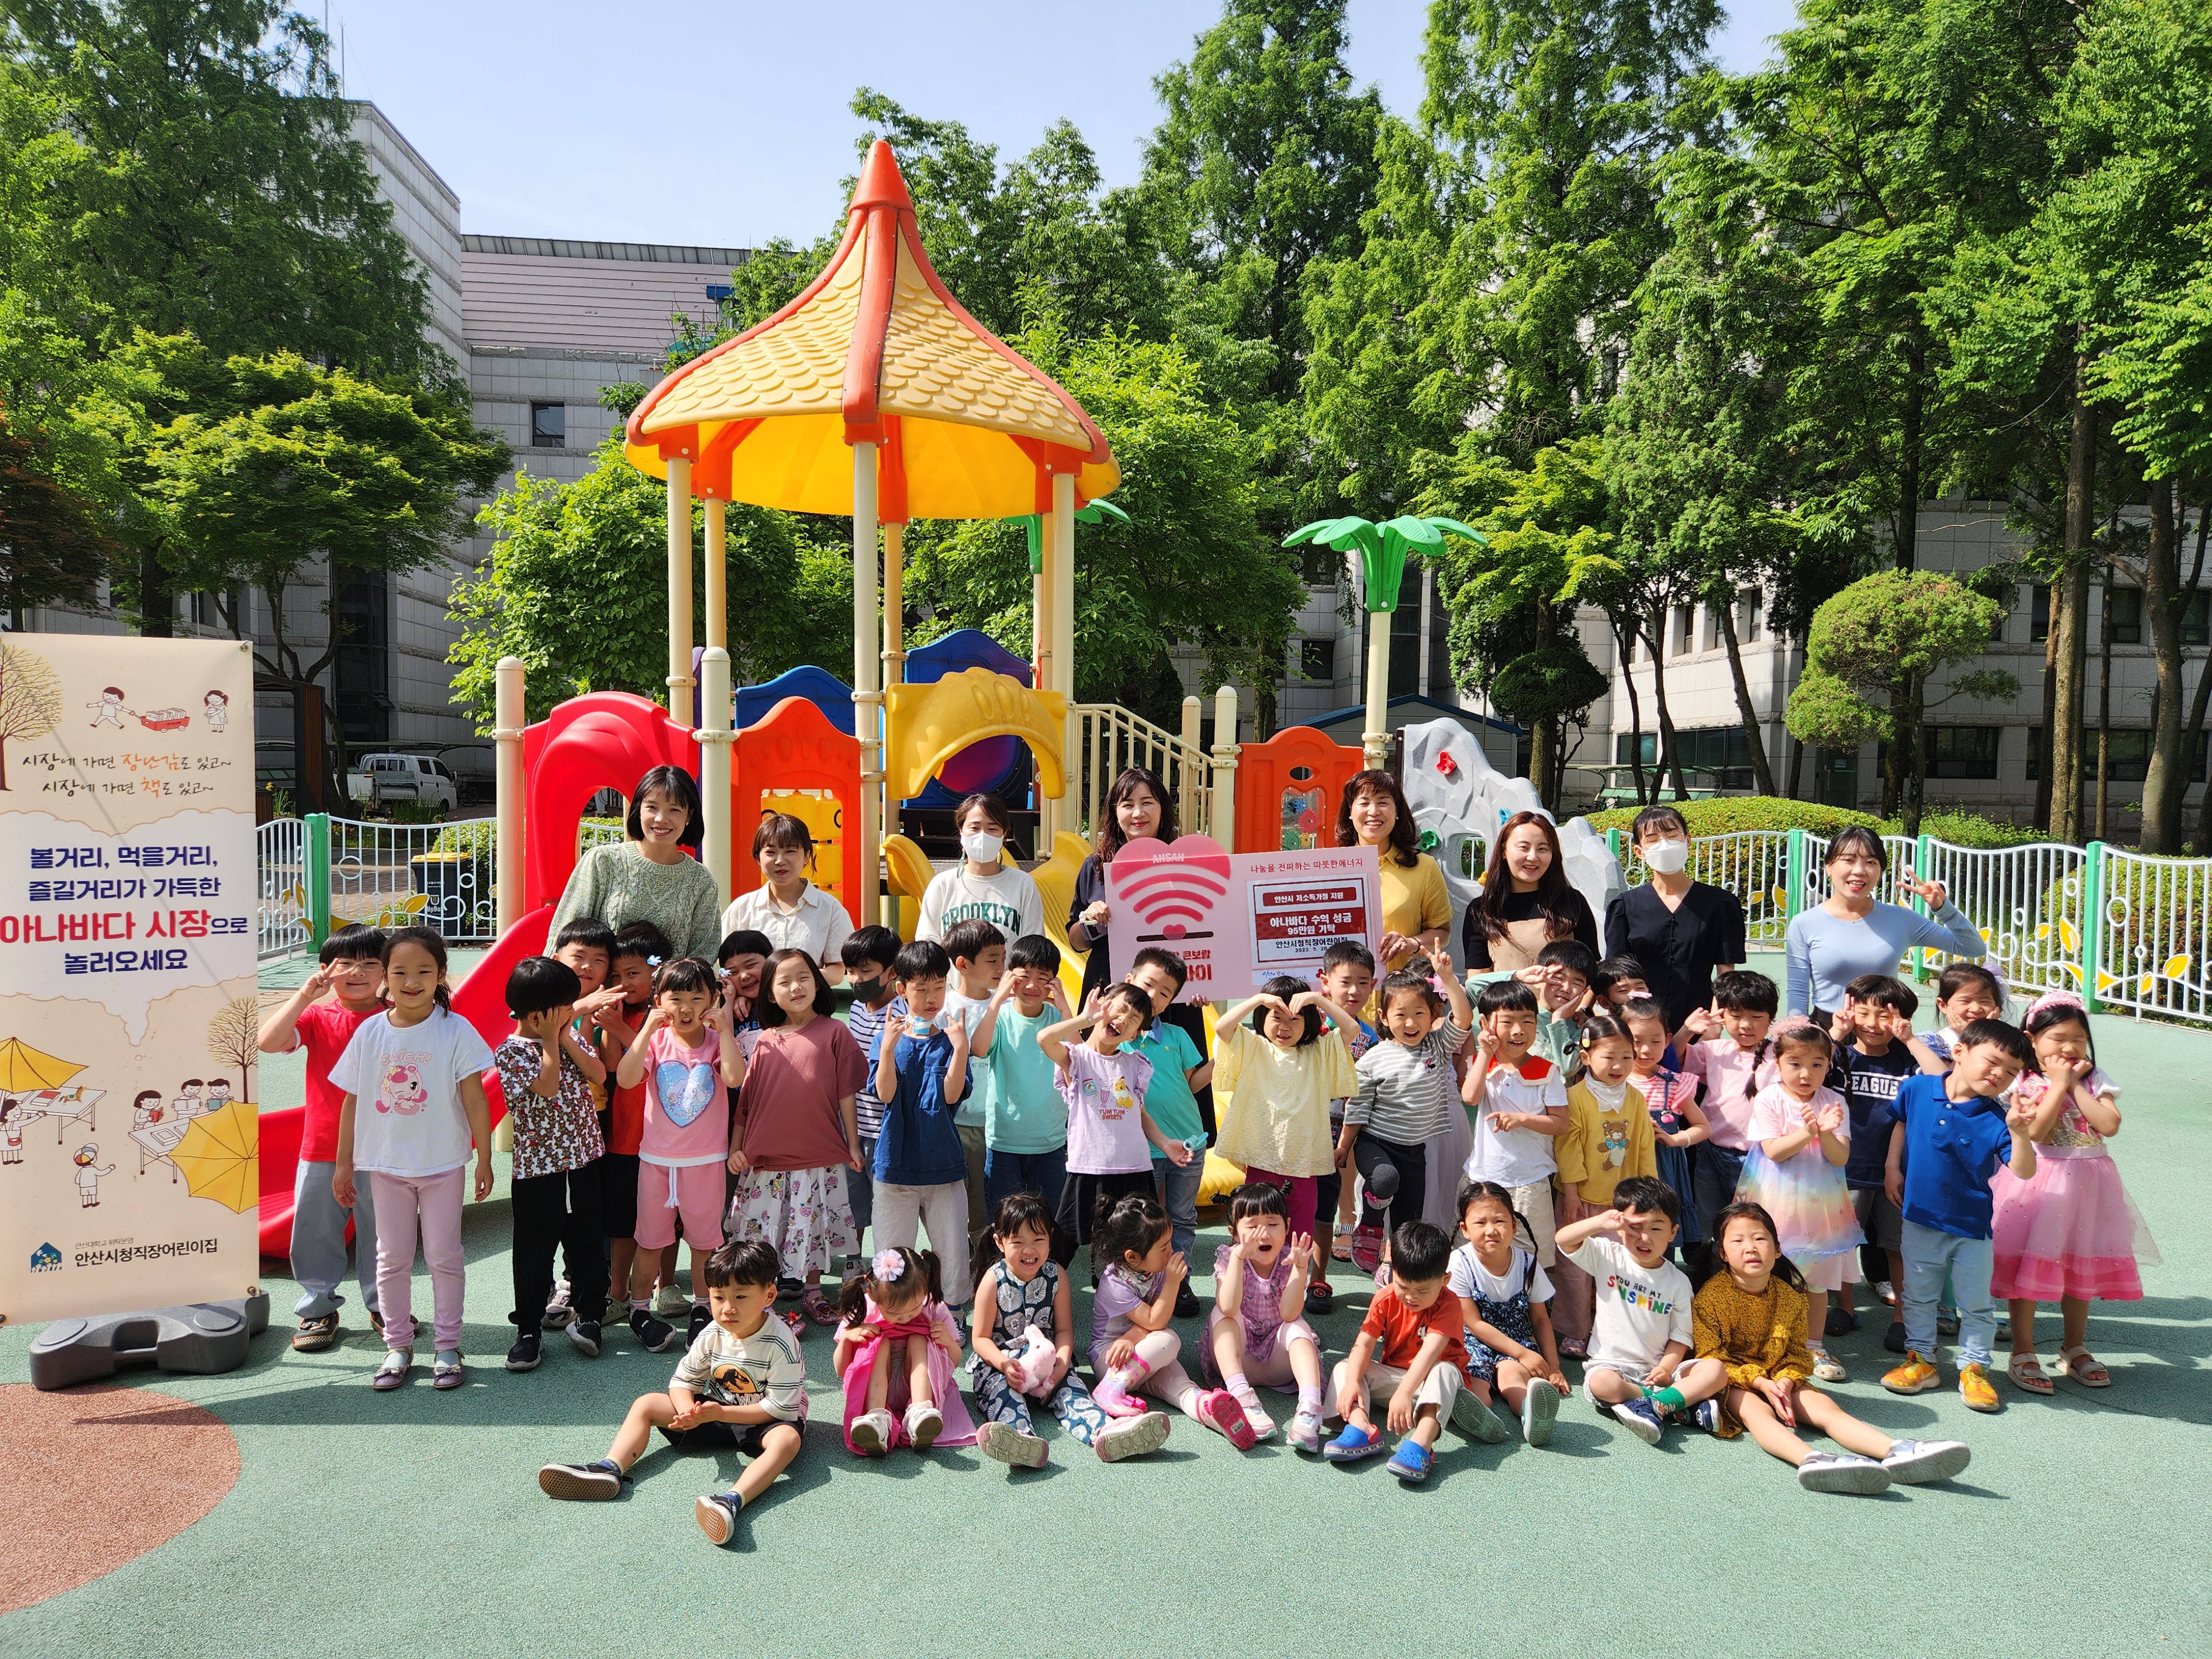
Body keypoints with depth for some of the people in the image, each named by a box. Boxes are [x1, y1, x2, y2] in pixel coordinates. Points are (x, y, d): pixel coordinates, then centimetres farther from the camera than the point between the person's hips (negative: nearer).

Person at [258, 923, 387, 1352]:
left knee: (381, 1234, 11)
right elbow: (267, 1042, -16)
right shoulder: (317, 1016, -2)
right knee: (316, 1233, 11)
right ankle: (317, 1308, 28)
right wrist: (305, 994, -23)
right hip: (323, 1151, 1)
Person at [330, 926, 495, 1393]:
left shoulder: (455, 1031, -11)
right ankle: (398, 1346, 24)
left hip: (442, 1163, -2)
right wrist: (343, 1163, 4)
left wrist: (484, 1158, -8)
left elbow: (474, 1098, -8)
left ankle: (447, 1346, 17)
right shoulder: (371, 1031, -3)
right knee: (392, 1257, 11)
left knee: (444, 1256, 6)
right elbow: (352, 1101, 3)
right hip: (386, 1163, 3)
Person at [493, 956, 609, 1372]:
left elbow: (598, 1074, -3)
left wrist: (566, 1039, -8)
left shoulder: (569, 1037, 8)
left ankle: (588, 1316, 23)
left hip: (583, 1158, 5)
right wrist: (550, 1040, -15)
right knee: (535, 1251, 4)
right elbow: (547, 1086, -23)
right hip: (537, 1168, -5)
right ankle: (529, 1329, 15)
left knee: (587, 1242, 11)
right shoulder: (511, 1052, -11)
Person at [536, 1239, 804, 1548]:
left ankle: (733, 1500, -61)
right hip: (715, 1410, 6)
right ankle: (610, 1469, -26)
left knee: (788, 1439, -40)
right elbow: (684, 1380, 1)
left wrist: (721, 1413, -29)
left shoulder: (781, 1344, -24)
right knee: (646, 1404, -4)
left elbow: (780, 1408, -24)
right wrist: (688, 1412, -22)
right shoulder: (712, 1335, -7)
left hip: (763, 1422, -6)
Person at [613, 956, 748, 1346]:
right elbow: (626, 1079, -20)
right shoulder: (655, 1039, -4)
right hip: (657, 1158, 0)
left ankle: (701, 1308, 28)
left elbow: (735, 1077, -24)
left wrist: (725, 1029, -22)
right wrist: (648, 1029, -21)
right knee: (650, 1239, 13)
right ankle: (638, 1306, 29)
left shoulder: (718, 1039, -5)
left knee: (704, 1238, 12)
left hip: (706, 1159, 0)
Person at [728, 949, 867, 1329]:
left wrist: (853, 1144, 2)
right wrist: (737, 1146, 4)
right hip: (765, 1156, 1)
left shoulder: (834, 1032, -3)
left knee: (814, 1226, 11)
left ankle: (812, 1293, 29)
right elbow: (745, 1098, 8)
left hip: (819, 1155, -1)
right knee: (761, 1230, 6)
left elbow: (846, 1093, 0)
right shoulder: (764, 1040, 4)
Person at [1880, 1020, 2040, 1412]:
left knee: (1976, 1303, 11)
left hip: (1972, 1226, -2)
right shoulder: (1917, 1089, -10)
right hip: (1920, 1218, 2)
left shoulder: (1996, 1119, -16)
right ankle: (1921, 1360, 31)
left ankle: (1974, 1369, 27)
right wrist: (1892, 1168, 6)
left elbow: (2024, 1172, -23)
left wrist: (2018, 1132, -38)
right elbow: (1901, 1123, 10)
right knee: (1918, 1295, 16)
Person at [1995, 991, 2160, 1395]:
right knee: (2030, 1264, -4)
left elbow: (2109, 1126, -12)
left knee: (2082, 1268, 13)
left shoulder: (2095, 1082, 4)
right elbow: (2037, 1131, -19)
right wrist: (2059, 1084, -15)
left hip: (2086, 1184, 4)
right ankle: (2023, 1354, 6)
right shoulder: (2025, 1082, -6)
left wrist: (2076, 1085, -12)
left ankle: (2074, 1349, 29)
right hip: (2039, 1183, -4)